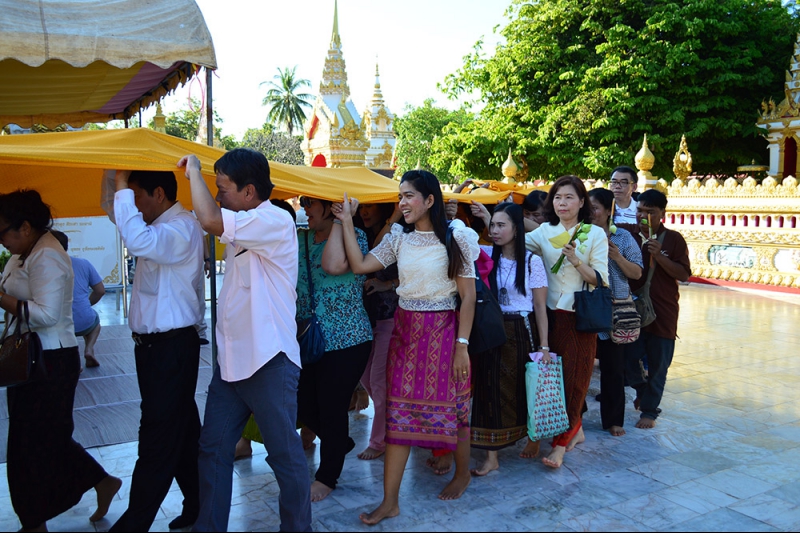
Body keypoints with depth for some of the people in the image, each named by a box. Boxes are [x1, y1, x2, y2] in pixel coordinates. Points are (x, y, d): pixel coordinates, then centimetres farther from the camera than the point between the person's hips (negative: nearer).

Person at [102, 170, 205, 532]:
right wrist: (116, 179, 15)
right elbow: (117, 216, 31)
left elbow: (139, 241, -37)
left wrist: (122, 186, -26)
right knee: (183, 433, 17)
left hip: (171, 348, -11)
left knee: (158, 442, -2)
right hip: (156, 345, 11)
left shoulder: (181, 228, -17)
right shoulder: (162, 226, 13)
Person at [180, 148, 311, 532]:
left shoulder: (276, 221, -15)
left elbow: (210, 220, -26)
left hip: (269, 361, -9)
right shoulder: (244, 229, 15)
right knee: (213, 448, 13)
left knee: (285, 453, 3)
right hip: (231, 359, 9)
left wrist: (193, 168, -13)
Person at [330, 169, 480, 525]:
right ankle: (390, 501, 9)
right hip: (404, 329, 4)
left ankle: (462, 473, 37)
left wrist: (462, 344, -12)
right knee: (398, 410, 3)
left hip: (442, 331, -4)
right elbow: (359, 265, -2)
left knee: (450, 405, 9)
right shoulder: (399, 238, 6)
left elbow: (468, 296, -8)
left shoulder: (455, 238, -7)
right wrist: (347, 222, -1)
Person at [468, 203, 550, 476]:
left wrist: (544, 346, -9)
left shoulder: (532, 261, -6)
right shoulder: (486, 255, 3)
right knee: (490, 389, 1)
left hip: (520, 332, -3)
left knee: (525, 387, 9)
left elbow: (540, 306, -6)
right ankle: (491, 456, 8)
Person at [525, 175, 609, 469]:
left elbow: (601, 279, -6)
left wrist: (575, 260, -19)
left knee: (573, 376, -3)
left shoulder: (595, 234, -1)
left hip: (579, 316, -4)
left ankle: (561, 444, 1)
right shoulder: (544, 231, 8)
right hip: (551, 314, 4)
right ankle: (575, 428, 28)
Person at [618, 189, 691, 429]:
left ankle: (650, 410, 23)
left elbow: (684, 275, -7)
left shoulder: (673, 239, -1)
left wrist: (659, 256, -18)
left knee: (657, 364, 6)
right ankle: (642, 390, 38)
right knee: (630, 358, 6)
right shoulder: (627, 234, 1)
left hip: (663, 312, -1)